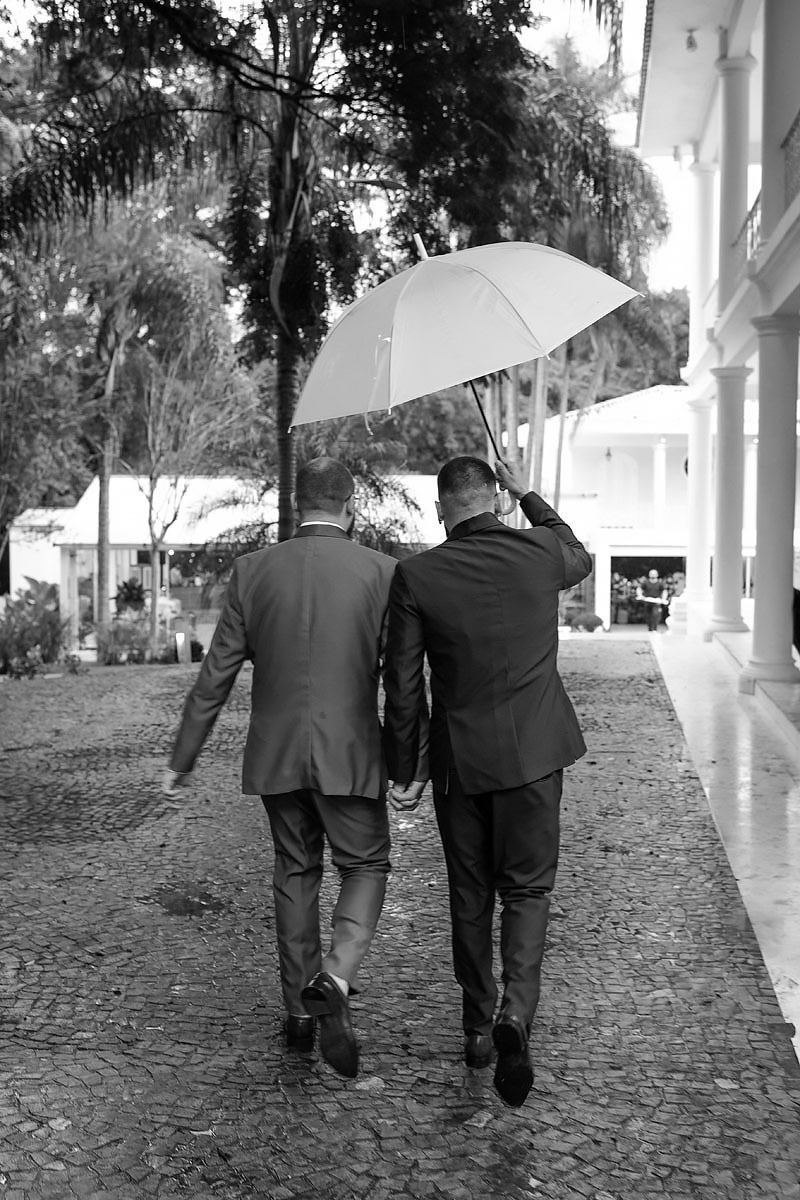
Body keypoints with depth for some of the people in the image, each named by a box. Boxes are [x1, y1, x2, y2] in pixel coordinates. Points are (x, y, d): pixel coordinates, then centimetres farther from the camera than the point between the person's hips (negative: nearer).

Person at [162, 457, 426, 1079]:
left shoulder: (252, 570, -1)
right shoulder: (381, 571, -7)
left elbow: (216, 675, 0)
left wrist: (182, 760, 7)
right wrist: (416, 758, 4)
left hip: (275, 754, 3)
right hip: (349, 754, -3)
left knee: (295, 871, 18)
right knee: (366, 867, 14)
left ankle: (300, 1010, 24)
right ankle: (333, 980, -9)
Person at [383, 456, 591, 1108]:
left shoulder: (416, 575, -8)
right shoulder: (542, 552, -6)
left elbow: (403, 684, -5)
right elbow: (581, 558, 20)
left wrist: (402, 770, 6)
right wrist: (529, 497, 27)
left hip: (459, 757, 0)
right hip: (533, 751, 0)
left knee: (470, 896, 15)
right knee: (527, 889, 9)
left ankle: (478, 1028, 25)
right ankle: (515, 1013, -11)